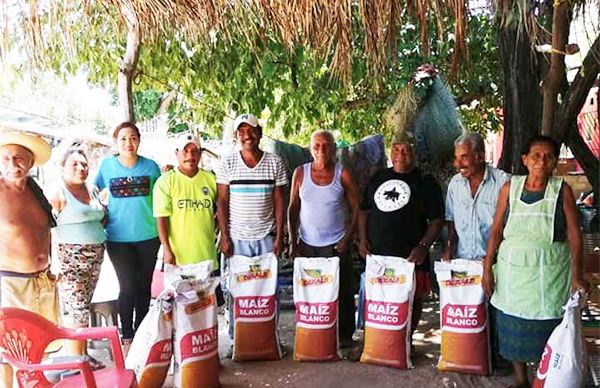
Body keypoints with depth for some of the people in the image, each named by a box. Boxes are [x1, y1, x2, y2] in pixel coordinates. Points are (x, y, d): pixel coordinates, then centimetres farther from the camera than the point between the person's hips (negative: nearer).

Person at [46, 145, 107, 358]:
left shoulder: (91, 190, 14)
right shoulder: (58, 191, -8)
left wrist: (105, 211, 7)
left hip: (95, 256, 7)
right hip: (70, 258, -6)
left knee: (84, 307, 14)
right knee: (76, 310, -5)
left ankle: (84, 355, 24)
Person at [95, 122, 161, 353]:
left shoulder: (150, 166, 0)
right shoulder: (107, 166, -1)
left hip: (147, 236, 1)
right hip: (118, 238, -1)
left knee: (144, 286, 11)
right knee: (128, 287, 0)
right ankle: (127, 337, 18)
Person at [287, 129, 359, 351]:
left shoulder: (343, 175, -2)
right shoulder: (300, 173, 2)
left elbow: (356, 208, 0)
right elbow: (293, 208, 6)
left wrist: (348, 238, -8)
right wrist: (292, 241, 1)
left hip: (336, 244, -1)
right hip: (307, 244, 2)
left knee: (341, 291, 3)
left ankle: (344, 335, 19)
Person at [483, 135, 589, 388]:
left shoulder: (562, 190, -2)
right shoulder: (510, 187, 1)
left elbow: (574, 235, -4)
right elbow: (496, 230, 3)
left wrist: (577, 275, -13)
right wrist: (487, 268, 0)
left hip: (550, 272, -2)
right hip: (513, 270, 2)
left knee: (547, 329, 4)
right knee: (513, 327, 10)